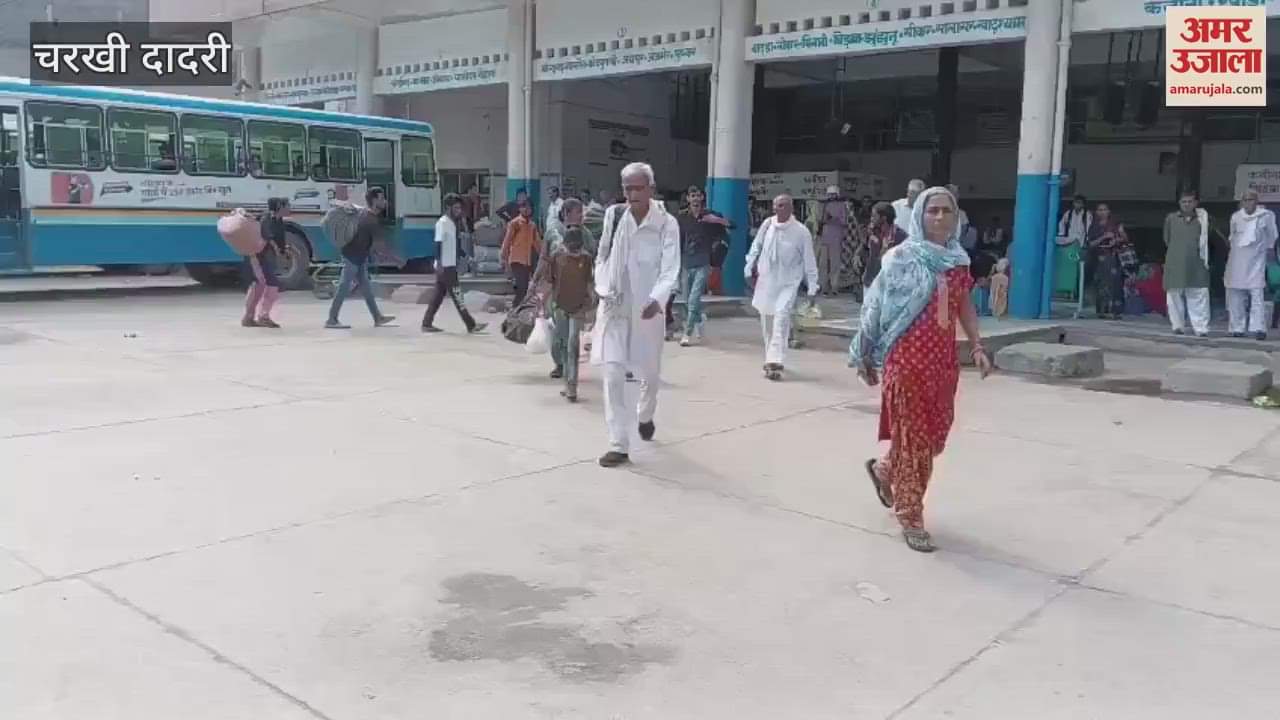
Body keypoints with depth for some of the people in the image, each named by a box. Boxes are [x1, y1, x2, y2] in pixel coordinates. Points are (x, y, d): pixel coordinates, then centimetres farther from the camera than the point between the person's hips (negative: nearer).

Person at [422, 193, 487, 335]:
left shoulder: (452, 222, 15)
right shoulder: (442, 222, -12)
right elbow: (438, 244, -18)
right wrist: (439, 263, -23)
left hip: (450, 265, 9)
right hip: (445, 266, -9)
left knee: (438, 295, 10)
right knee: (457, 295, -7)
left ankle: (427, 324, 14)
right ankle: (471, 325, -7)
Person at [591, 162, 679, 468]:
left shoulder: (667, 224, -10)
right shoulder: (613, 216, 0)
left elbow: (670, 269, -17)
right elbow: (602, 257, 10)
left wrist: (656, 300, -33)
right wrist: (602, 288, -4)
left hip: (646, 309, -1)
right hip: (613, 307, 2)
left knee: (649, 373, 15)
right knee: (613, 374, -8)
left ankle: (645, 416, 48)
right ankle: (619, 445, -2)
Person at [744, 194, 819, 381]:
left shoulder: (801, 232, -11)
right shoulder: (767, 224, -2)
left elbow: (809, 261, -5)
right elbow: (756, 246, 13)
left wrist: (813, 287, -3)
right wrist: (749, 268, 13)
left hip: (788, 283, -4)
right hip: (766, 281, 4)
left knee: (781, 319, -18)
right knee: (766, 322, 11)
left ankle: (775, 363, -22)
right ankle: (771, 358, 29)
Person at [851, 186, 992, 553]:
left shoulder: (958, 260, 8)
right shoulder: (902, 257, -8)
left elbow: (965, 306, 14)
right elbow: (876, 307, -5)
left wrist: (978, 346, 3)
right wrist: (866, 356, -4)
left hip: (943, 358, 6)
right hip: (907, 357, -6)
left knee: (936, 433, 12)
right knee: (912, 435, 0)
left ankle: (884, 469, 40)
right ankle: (910, 517, 12)